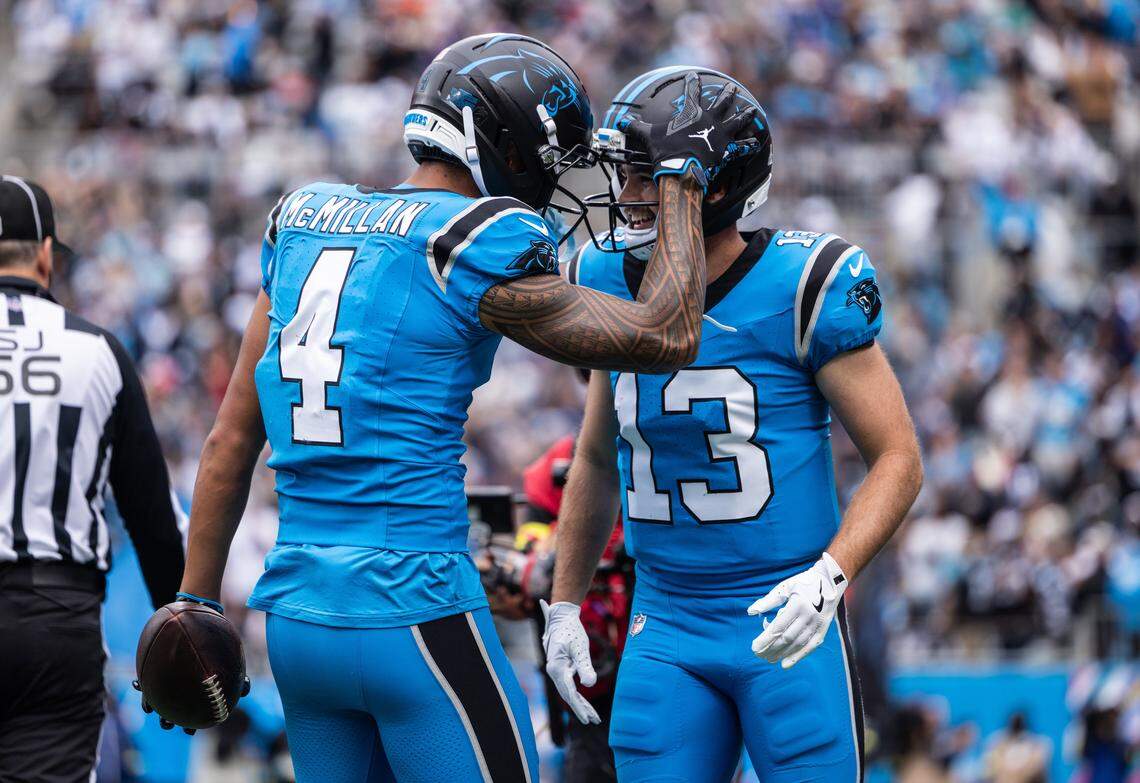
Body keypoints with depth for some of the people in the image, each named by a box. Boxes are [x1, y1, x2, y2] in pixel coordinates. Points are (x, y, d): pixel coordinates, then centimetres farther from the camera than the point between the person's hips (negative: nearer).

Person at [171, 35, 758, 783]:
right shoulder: (474, 249, -10)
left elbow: (231, 440, 15)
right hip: (413, 618, -7)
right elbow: (667, 337, -2)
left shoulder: (303, 223, 11)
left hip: (297, 611, 7)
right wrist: (684, 182, 9)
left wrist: (198, 602, 21)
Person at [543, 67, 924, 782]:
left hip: (786, 624, -4)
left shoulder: (803, 287, -12)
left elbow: (898, 460, -9)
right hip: (665, 628, 5)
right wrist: (564, 605, 18)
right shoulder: (612, 283, 4)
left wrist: (829, 576, -23)